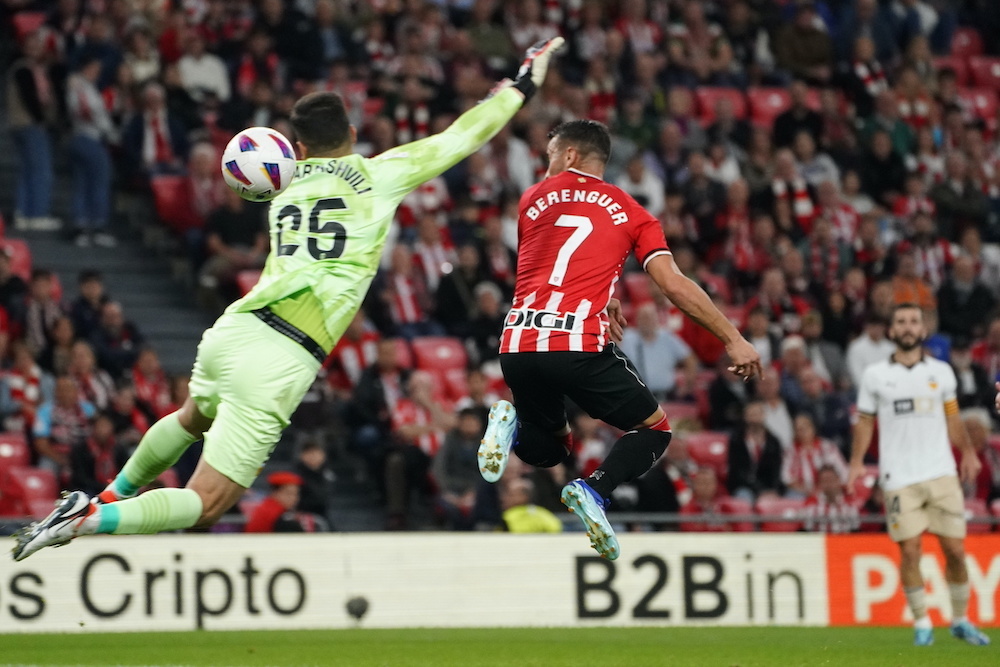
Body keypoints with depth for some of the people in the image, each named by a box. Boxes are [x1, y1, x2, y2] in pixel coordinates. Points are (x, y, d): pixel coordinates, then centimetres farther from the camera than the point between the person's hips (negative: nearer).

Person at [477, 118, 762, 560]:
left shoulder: (534, 197, 18)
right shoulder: (629, 213, 11)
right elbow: (673, 284, 2)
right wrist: (733, 339, 7)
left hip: (518, 345, 4)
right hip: (580, 346, -4)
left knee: (546, 449, 27)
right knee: (654, 428, 14)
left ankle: (513, 424, -6)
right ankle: (595, 490, -13)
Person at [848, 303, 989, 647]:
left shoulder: (941, 371, 9)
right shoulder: (875, 375, 5)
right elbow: (865, 421, 11)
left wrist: (968, 452, 14)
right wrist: (856, 462, 2)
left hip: (941, 473, 1)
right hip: (899, 477, -1)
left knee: (955, 549, -1)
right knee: (910, 551, -7)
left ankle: (960, 620, 15)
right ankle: (921, 623, 5)